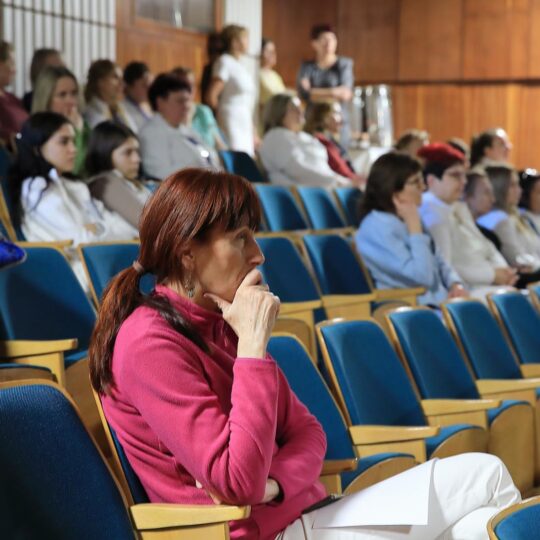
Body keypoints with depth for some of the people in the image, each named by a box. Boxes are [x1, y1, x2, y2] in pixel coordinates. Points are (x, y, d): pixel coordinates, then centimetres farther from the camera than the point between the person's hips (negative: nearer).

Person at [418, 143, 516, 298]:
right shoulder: (430, 212, -12)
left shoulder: (460, 208, 19)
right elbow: (444, 268, -20)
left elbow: (486, 247, 23)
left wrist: (502, 269, 1)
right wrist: (492, 275, -14)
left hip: (488, 285, 10)